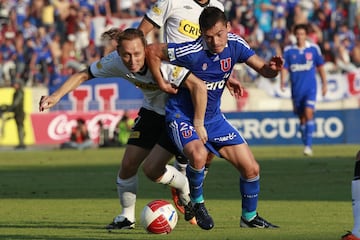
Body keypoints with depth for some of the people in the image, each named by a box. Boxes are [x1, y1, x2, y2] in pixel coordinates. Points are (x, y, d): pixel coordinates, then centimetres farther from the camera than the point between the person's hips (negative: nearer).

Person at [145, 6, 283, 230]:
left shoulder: (235, 44, -11)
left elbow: (262, 68, -6)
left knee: (251, 168, -1)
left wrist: (272, 68, -30)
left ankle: (249, 217, 24)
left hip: (213, 118, 5)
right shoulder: (192, 52, -27)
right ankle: (197, 202, -7)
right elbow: (152, 51, -19)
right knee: (198, 155, -36)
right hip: (183, 116, -5)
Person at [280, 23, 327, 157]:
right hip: (296, 89, 2)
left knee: (309, 113, -18)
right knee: (302, 118, 10)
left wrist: (324, 84, 9)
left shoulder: (313, 48, 1)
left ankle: (308, 145, -20)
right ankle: (306, 143, 25)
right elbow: (284, 68, 2)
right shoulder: (288, 50, 3)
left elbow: (320, 67, 10)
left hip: (310, 87, -2)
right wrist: (282, 82, -15)